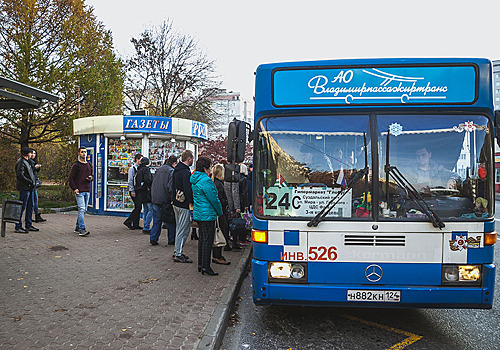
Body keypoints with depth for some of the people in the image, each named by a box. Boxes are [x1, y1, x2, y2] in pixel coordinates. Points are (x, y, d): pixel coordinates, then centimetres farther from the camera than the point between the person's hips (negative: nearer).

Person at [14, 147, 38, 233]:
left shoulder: (27, 161, 20)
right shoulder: (21, 162, -11)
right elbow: (20, 175, -20)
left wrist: (33, 181, 12)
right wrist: (30, 182, -19)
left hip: (30, 188, 10)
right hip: (24, 188, -10)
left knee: (30, 206, 13)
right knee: (22, 207, -6)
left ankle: (28, 225, 21)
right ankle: (18, 227, -1)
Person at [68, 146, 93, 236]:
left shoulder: (89, 165, 16)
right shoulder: (76, 165, -3)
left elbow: (92, 175, 27)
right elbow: (71, 178, -4)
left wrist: (91, 178, 3)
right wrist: (74, 188, -13)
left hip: (87, 191, 7)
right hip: (79, 191, -7)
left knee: (84, 210, 10)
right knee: (81, 209, -14)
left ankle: (77, 227, 22)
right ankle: (82, 229, -15)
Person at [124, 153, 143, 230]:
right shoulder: (132, 168, -7)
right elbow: (130, 181, -10)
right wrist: (132, 191, -14)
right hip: (134, 191, -7)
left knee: (138, 207, 7)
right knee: (138, 206, -11)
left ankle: (136, 224, 13)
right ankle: (128, 222, -1)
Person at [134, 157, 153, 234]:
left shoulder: (138, 171, 16)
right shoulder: (146, 169, -11)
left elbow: (135, 182, 18)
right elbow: (147, 179, -25)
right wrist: (153, 182, -9)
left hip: (141, 194, 9)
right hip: (147, 193, -9)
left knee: (146, 210, 14)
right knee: (151, 210, -6)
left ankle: (146, 227, 17)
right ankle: (146, 228, -9)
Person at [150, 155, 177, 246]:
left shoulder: (158, 170, 12)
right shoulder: (171, 171, -10)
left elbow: (152, 185, 16)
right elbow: (170, 187, -18)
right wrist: (172, 199, -14)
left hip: (155, 199, 6)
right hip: (165, 200, -6)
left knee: (156, 220, 12)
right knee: (170, 221, 6)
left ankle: (153, 239, 9)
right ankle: (172, 240, 14)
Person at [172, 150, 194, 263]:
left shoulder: (176, 170, 12)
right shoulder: (186, 172, -19)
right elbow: (188, 190, -24)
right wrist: (191, 203, -16)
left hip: (176, 203, 10)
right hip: (184, 205, -10)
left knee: (179, 228, 18)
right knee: (184, 229, -2)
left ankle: (177, 251, 26)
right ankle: (178, 255, 4)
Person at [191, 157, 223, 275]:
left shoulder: (195, 180, 12)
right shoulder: (206, 181, -19)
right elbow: (213, 199, -17)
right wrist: (220, 212, -2)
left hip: (198, 213, 10)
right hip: (207, 214, -10)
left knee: (202, 238, 17)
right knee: (208, 240, -4)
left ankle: (200, 264, 24)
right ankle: (205, 266, 0)